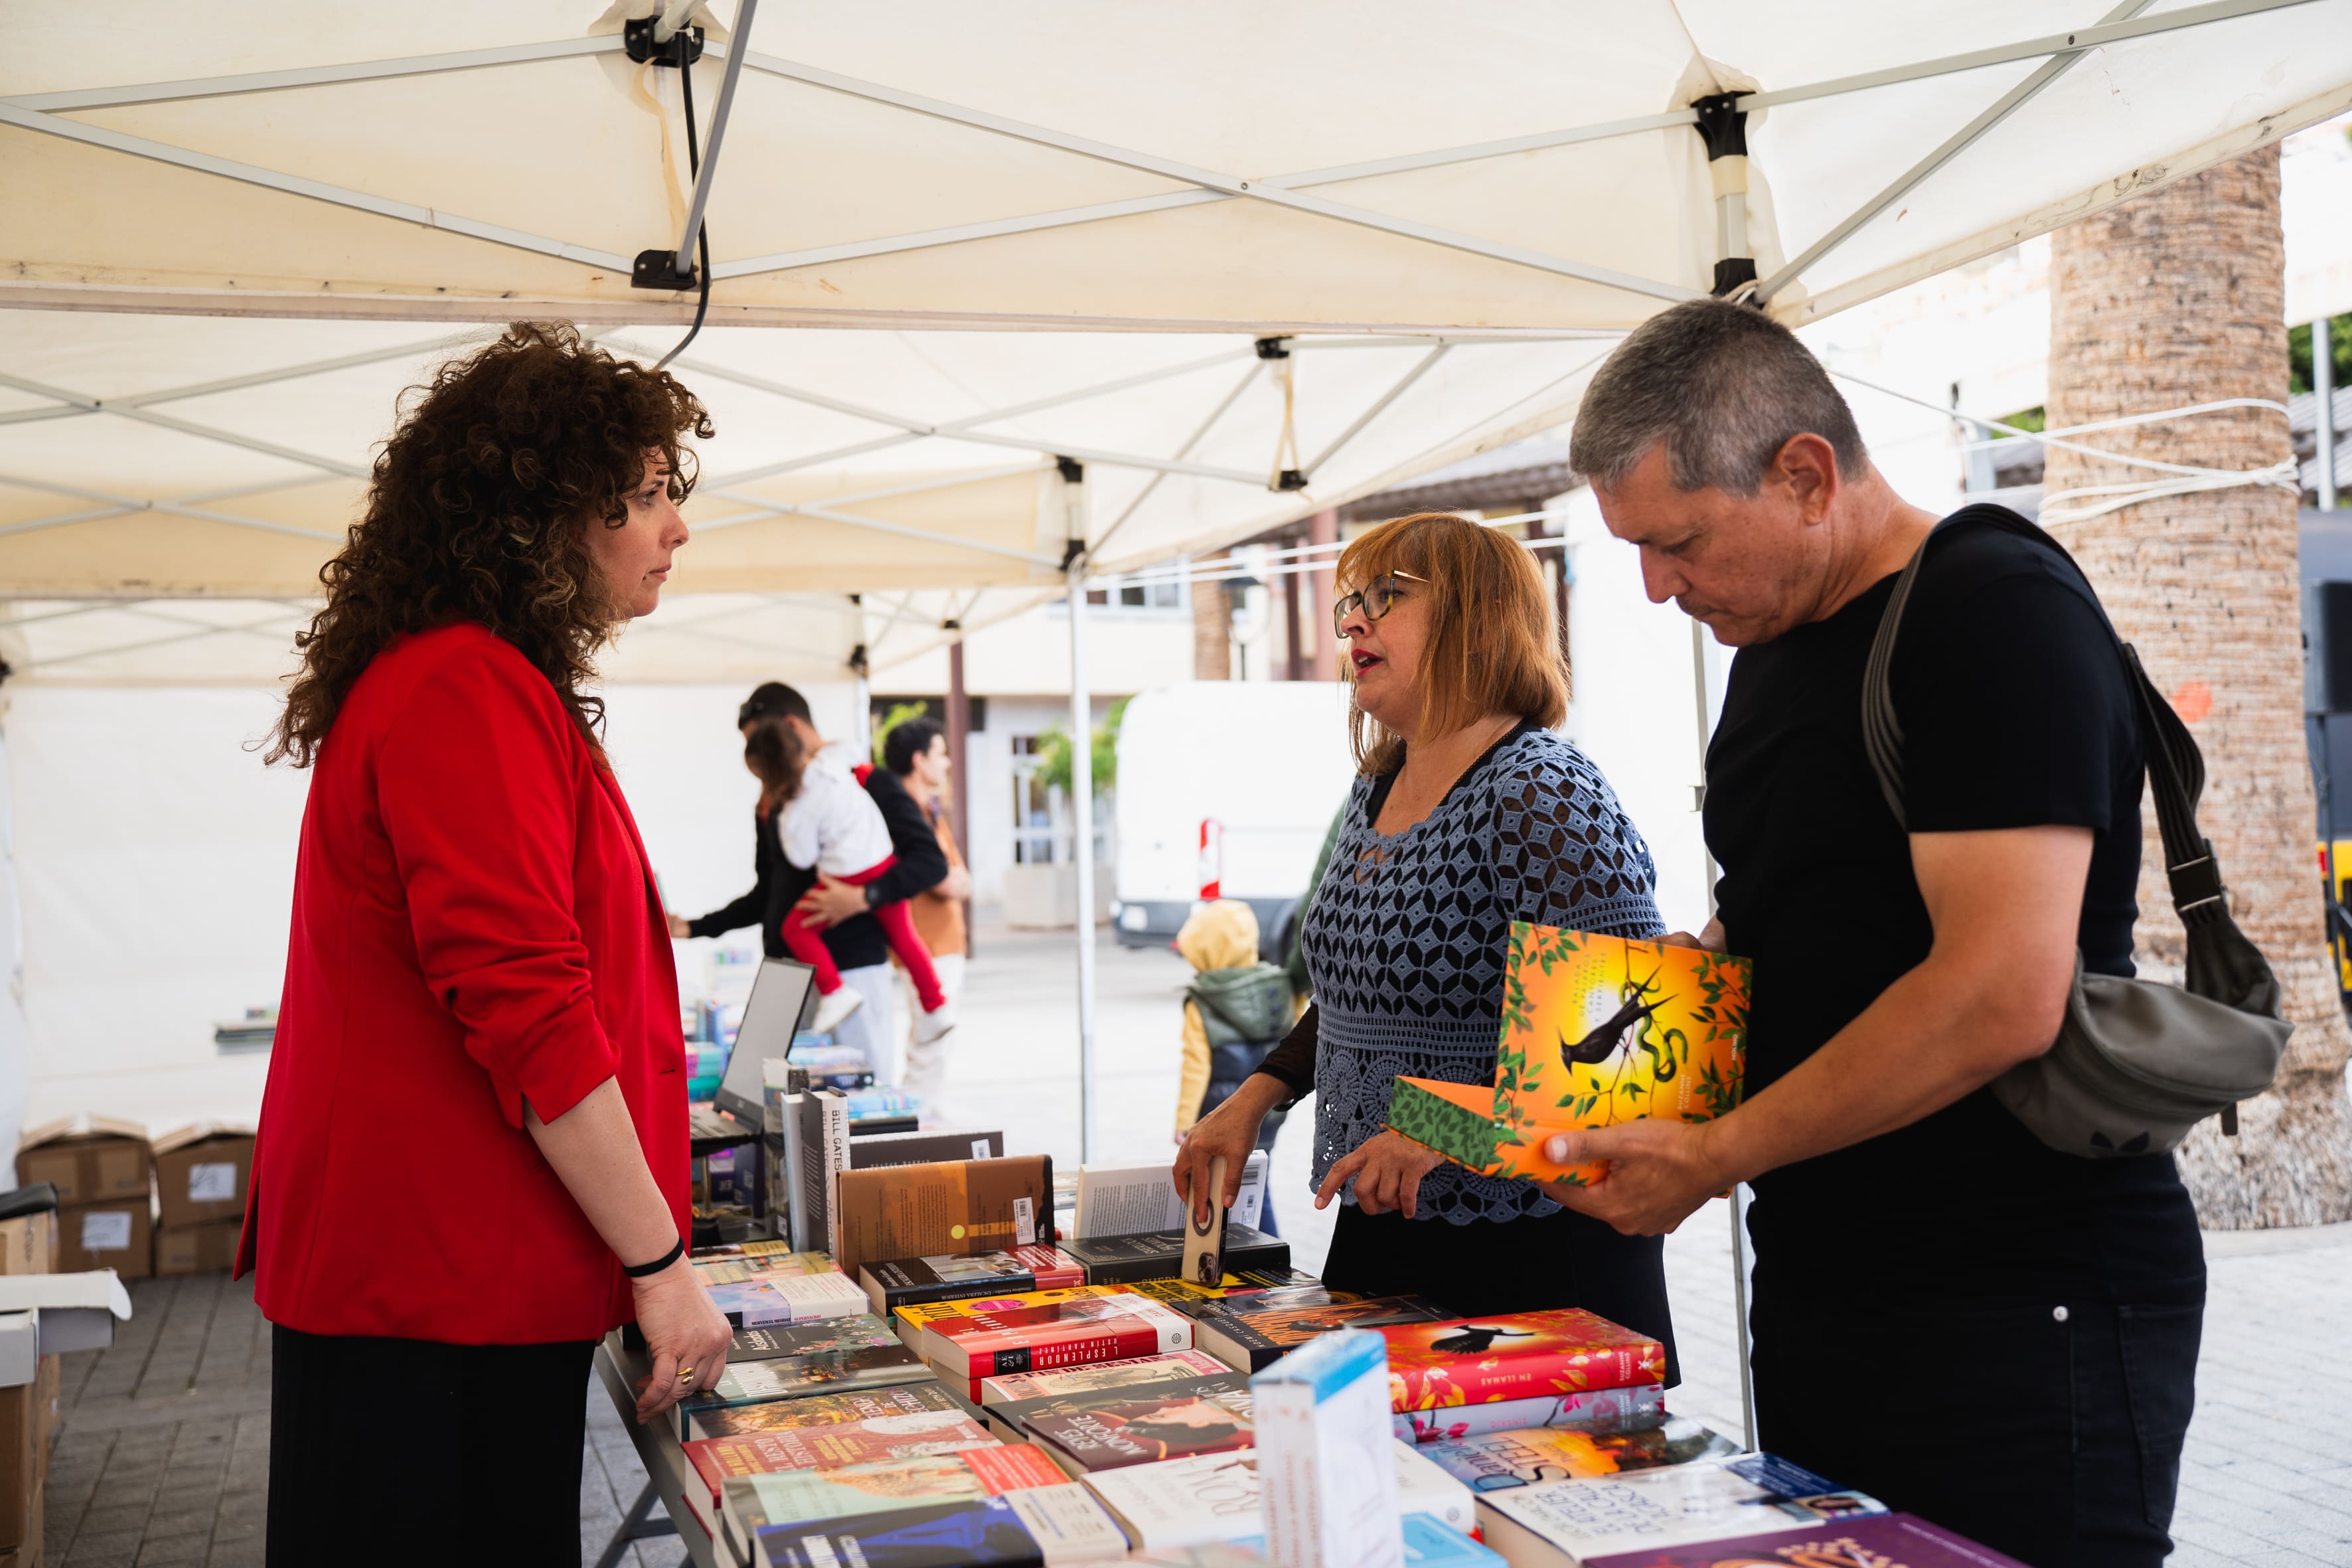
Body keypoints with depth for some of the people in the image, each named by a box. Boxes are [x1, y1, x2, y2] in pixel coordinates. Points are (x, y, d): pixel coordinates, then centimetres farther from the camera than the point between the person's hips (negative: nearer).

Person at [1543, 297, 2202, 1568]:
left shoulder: (1996, 612, -15)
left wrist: (1713, 1155, -18)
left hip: (2018, 1313, -8)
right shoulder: (1773, 645, 13)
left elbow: (2001, 996, -24)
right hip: (1818, 1292, 9)